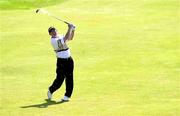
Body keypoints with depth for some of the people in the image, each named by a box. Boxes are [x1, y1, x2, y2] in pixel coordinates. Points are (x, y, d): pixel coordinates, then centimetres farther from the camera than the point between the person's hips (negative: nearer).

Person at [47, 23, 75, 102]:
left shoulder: (60, 37, 10)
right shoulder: (53, 40, -16)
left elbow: (70, 38, 23)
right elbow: (65, 38, -25)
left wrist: (73, 30, 6)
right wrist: (69, 28, -20)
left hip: (69, 60, 7)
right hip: (61, 61, -6)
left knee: (69, 79, 2)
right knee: (60, 79, -5)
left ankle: (67, 96, 8)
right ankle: (50, 90, 21)